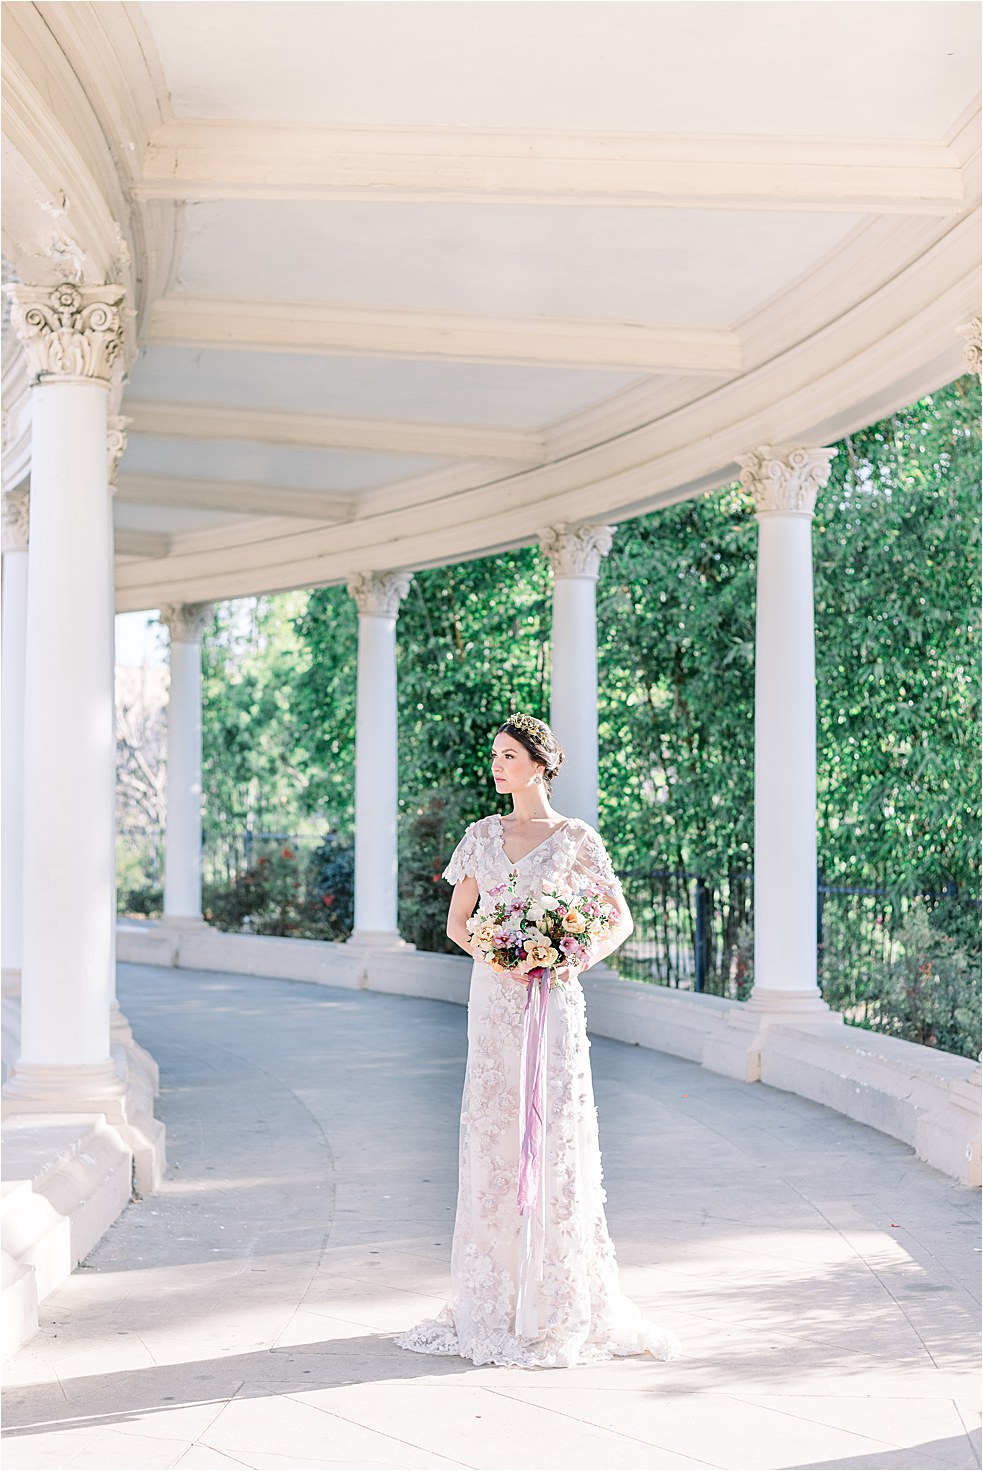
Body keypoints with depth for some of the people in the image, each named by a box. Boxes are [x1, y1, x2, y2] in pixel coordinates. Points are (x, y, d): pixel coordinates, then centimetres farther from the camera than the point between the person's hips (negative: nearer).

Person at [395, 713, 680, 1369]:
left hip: (552, 1000, -4)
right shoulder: (482, 835, 11)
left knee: (556, 1136, -3)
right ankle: (496, 1297, 13)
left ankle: (559, 1302, 7)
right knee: (493, 1134, 4)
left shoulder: (576, 838, 0)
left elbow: (621, 920, 3)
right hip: (493, 999, 4)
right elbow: (457, 922, 13)